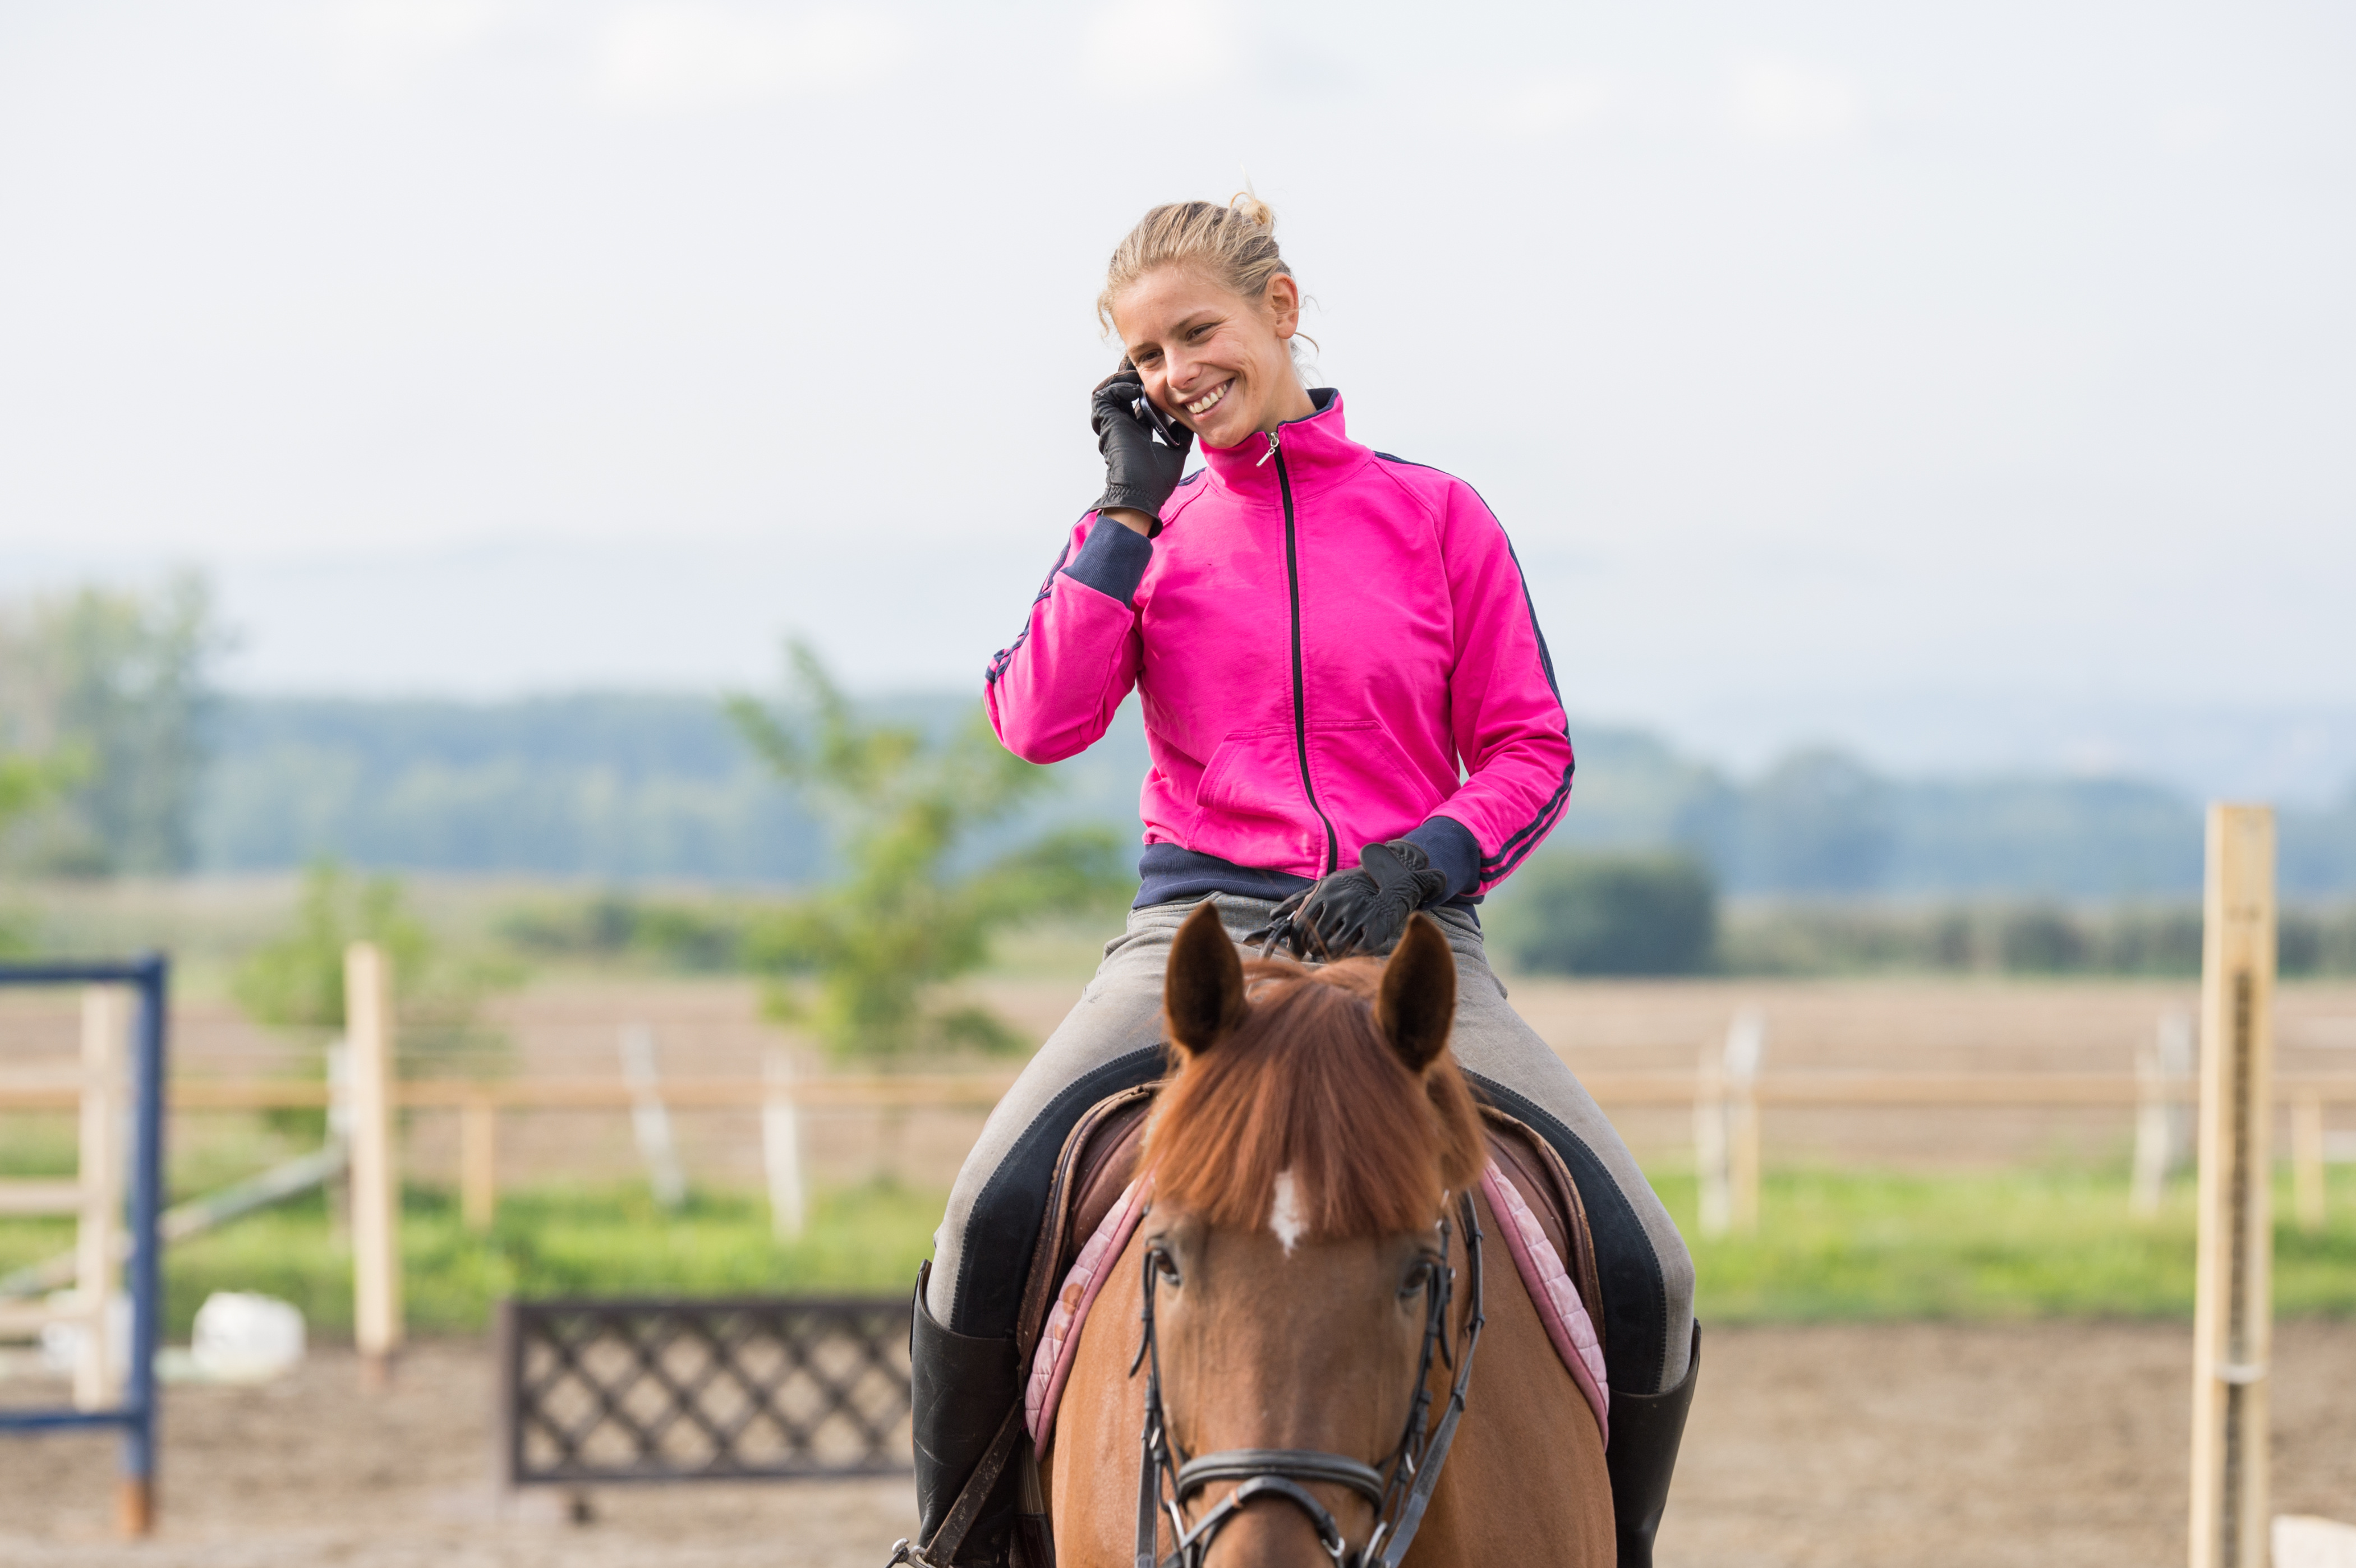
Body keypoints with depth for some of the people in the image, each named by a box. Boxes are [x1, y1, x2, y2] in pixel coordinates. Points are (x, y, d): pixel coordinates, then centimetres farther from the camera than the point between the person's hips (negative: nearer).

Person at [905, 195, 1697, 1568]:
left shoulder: (1435, 517, 8)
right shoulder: (1148, 526, 10)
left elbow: (1530, 754, 7)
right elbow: (1039, 723, -6)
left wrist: (1419, 862, -12)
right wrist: (1136, 506, -3)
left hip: (1410, 937, 0)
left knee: (1648, 1277, -18)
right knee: (995, 1217, -27)